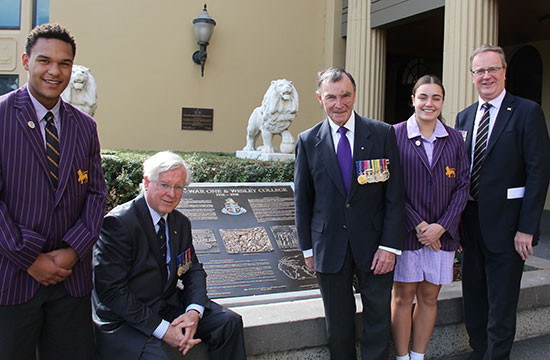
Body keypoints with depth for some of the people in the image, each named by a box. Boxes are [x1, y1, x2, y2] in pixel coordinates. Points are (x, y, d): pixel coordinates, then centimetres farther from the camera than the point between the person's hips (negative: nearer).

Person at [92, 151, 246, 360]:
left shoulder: (181, 223, 6)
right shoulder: (118, 222, -18)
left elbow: (194, 269, 9)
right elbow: (111, 291, -20)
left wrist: (194, 311, -13)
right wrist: (161, 329, -22)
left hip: (169, 306, 7)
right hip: (123, 320, -7)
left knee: (229, 322, -5)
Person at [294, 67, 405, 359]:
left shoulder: (383, 134, -3)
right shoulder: (308, 141, 0)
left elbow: (394, 195, -4)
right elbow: (302, 199, 5)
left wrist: (389, 245, -10)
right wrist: (307, 247, 4)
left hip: (374, 246, 0)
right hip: (329, 246, 1)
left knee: (378, 318, 13)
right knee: (338, 323, 15)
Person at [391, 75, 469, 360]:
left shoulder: (454, 139, 6)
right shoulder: (395, 135, -3)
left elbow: (463, 186, 4)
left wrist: (442, 226, -8)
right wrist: (417, 225, -12)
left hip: (442, 233, 3)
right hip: (405, 231, -3)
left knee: (429, 297, 11)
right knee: (403, 296, 5)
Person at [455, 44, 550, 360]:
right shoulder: (464, 117, 11)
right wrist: (457, 221, 7)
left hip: (506, 226, -5)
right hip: (472, 224, 6)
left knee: (501, 306, 5)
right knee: (474, 300, 16)